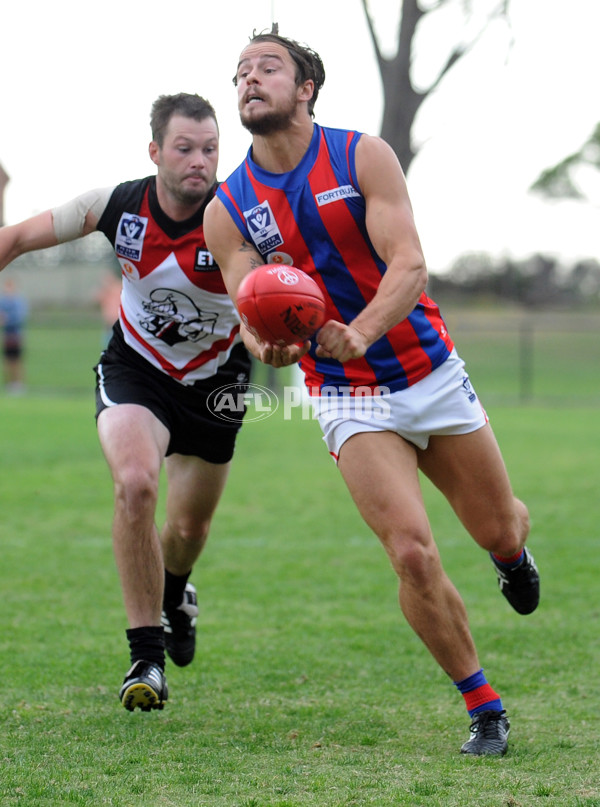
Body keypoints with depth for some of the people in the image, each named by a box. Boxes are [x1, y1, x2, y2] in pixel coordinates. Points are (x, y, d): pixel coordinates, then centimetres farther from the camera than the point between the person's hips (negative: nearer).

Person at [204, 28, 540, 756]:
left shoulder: (363, 156, -9)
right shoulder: (227, 210, -3)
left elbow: (410, 266, -18)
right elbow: (253, 315, -8)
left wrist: (359, 333, -37)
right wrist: (267, 345, -34)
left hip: (429, 370, 0)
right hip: (348, 399, 0)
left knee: (499, 528, 12)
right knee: (412, 553, -17)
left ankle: (512, 554, 52)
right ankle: (483, 708, 1)